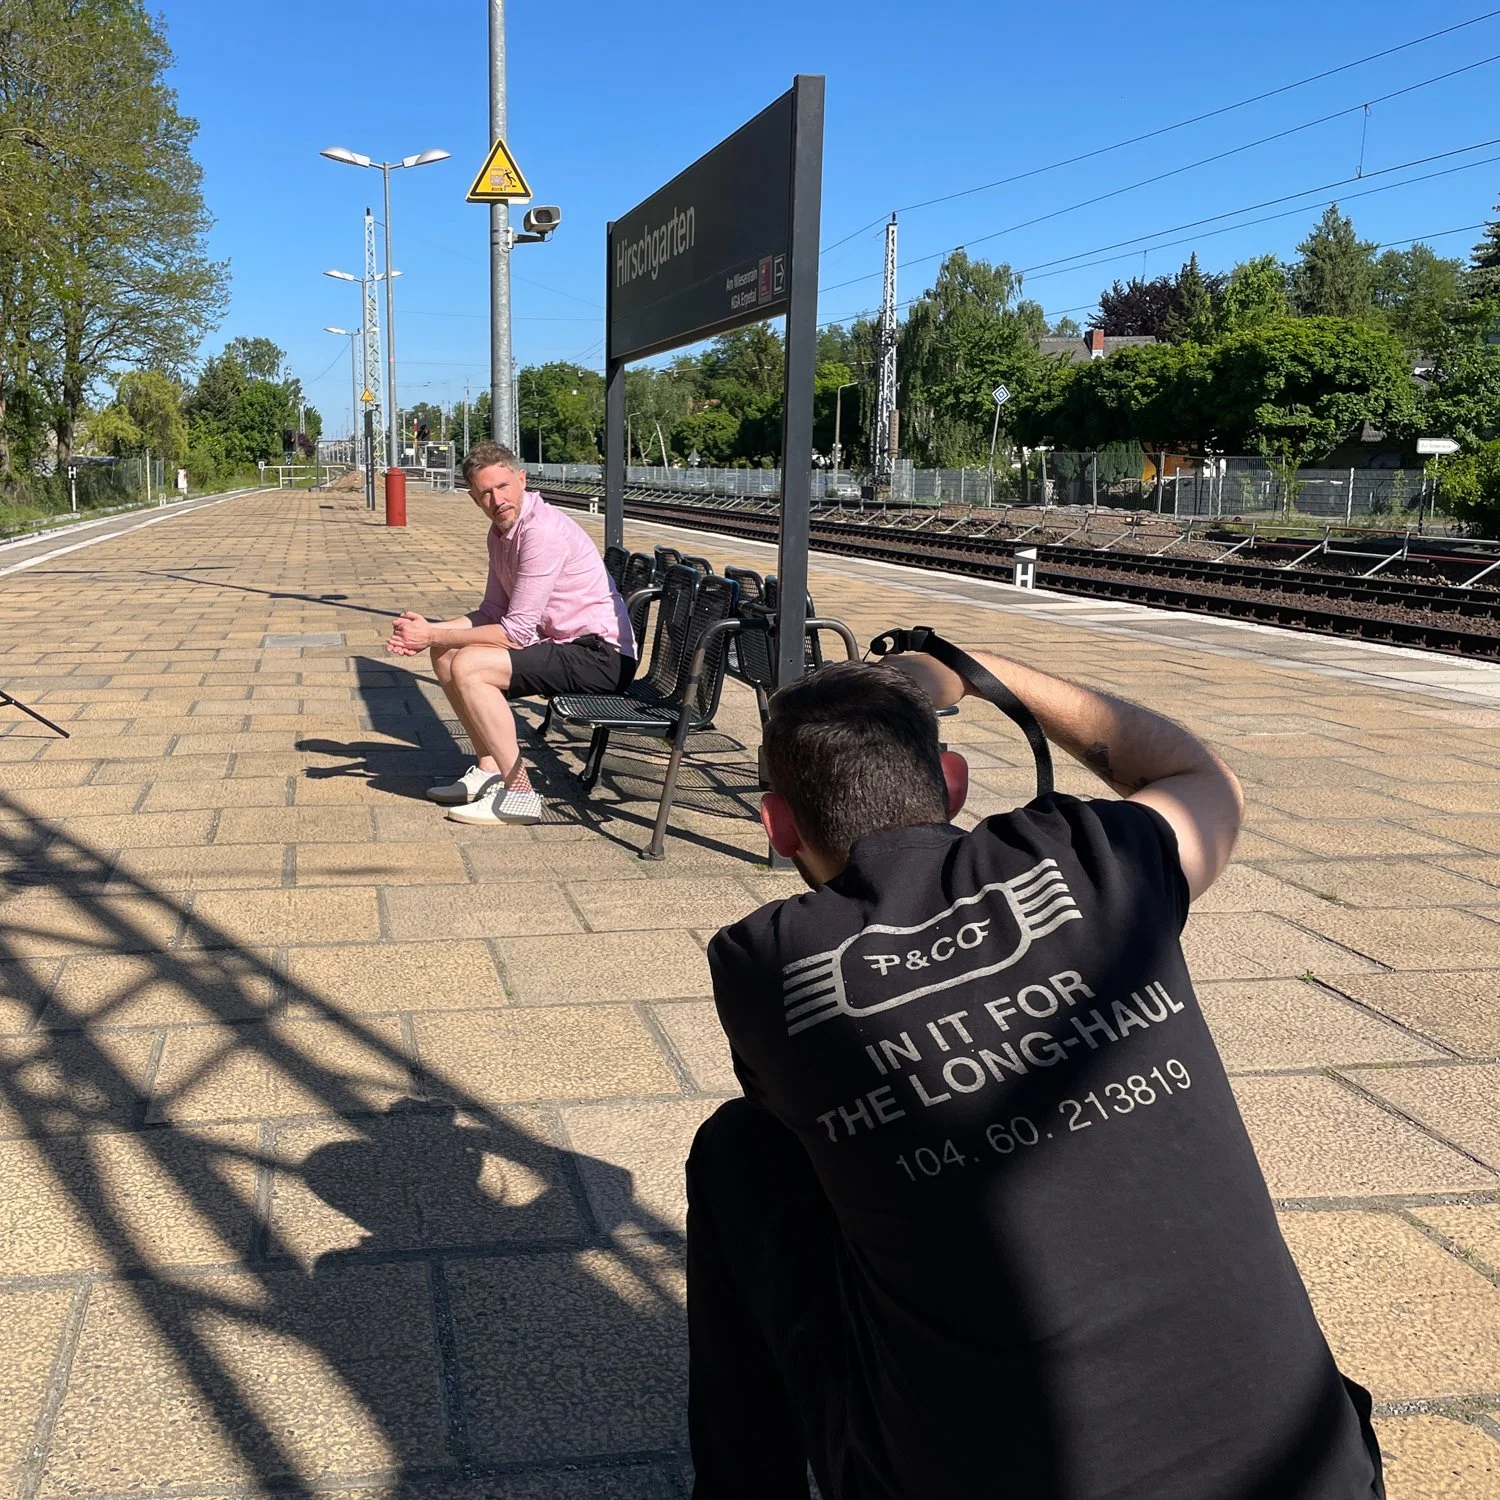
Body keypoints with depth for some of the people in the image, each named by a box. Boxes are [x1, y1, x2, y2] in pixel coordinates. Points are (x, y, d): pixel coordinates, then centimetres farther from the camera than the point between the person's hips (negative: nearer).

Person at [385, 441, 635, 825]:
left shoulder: (543, 531, -21)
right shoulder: (502, 529, 10)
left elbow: (516, 632, -22)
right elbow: (493, 612, 15)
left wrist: (433, 636, -16)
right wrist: (431, 632, -1)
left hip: (601, 656, -10)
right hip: (563, 645, 10)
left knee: (468, 666, -23)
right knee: (446, 654, 11)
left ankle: (519, 793, -17)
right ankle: (490, 771, 13)